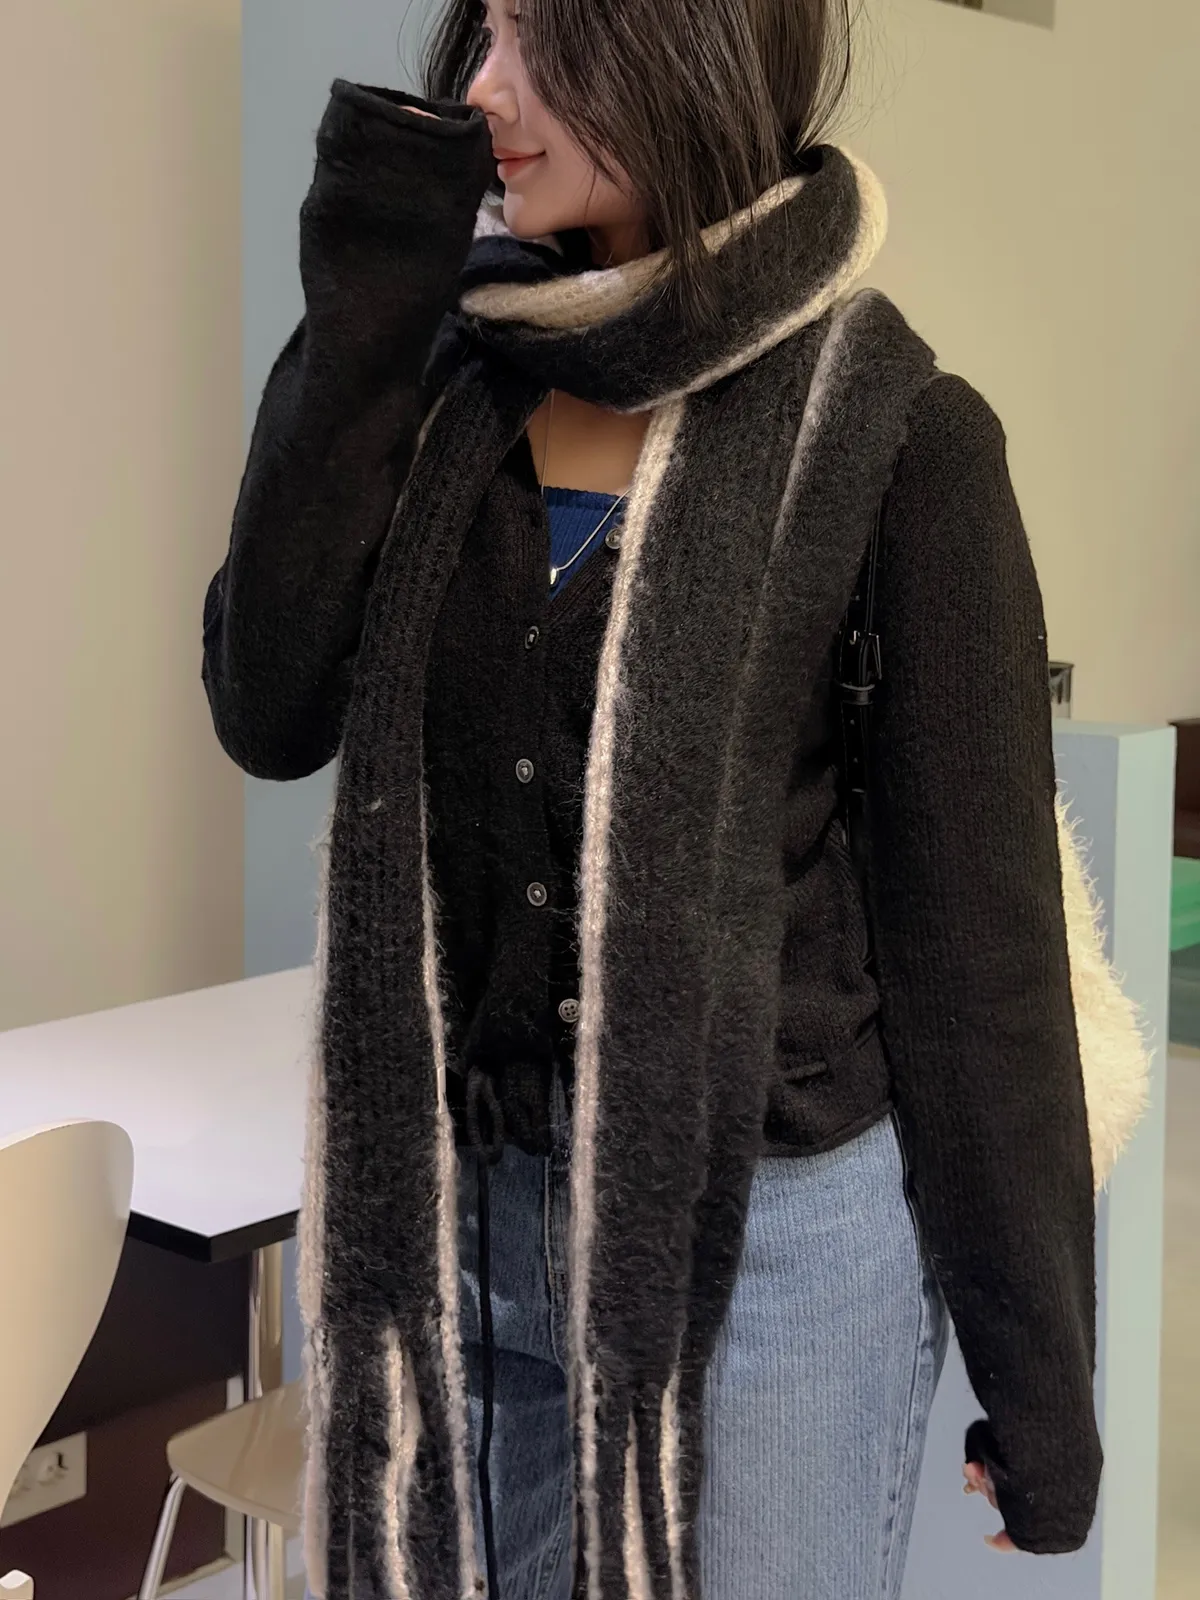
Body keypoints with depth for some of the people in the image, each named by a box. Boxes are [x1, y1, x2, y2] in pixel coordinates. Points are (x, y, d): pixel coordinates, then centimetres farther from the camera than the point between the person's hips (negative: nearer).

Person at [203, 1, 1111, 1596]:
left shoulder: (887, 428, -10)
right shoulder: (456, 379, 4)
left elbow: (975, 909, -8)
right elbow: (272, 712, -7)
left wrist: (1039, 1365, -4)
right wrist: (359, 322, -10)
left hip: (774, 1219, -4)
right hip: (460, 1207, 5)